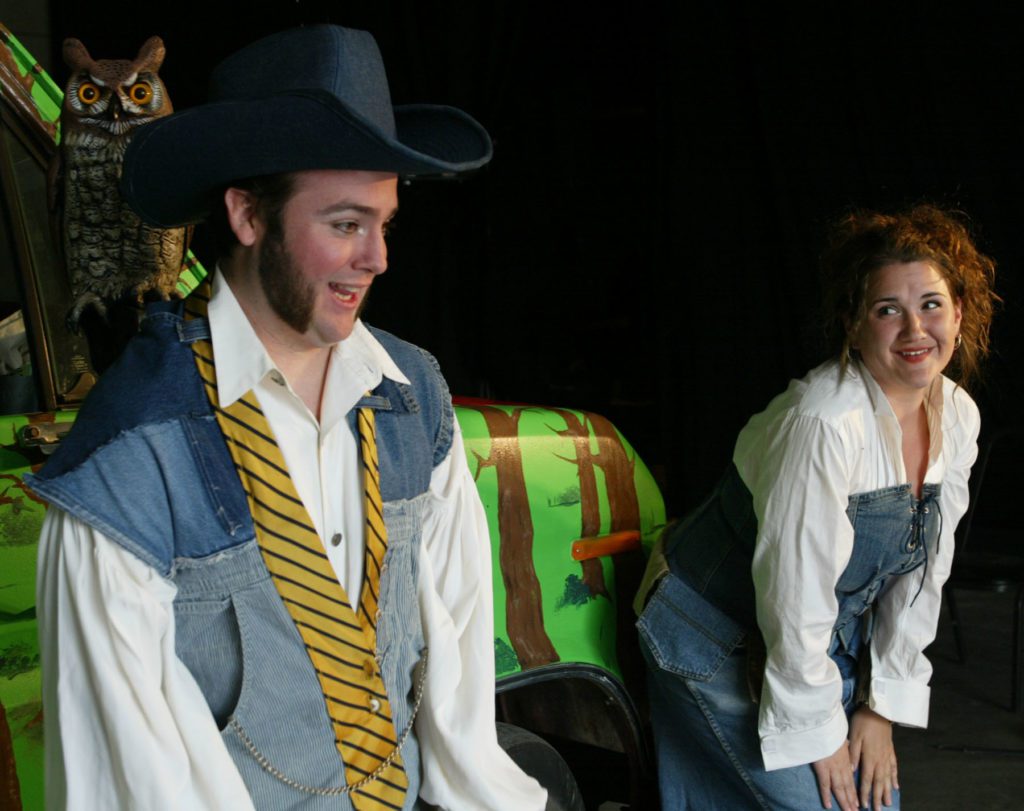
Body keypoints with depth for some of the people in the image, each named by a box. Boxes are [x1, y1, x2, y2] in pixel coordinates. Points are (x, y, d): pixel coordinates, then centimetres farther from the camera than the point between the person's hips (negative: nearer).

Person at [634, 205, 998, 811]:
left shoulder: (959, 419, -5)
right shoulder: (824, 423, -30)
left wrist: (882, 707, 1)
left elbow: (922, 572, 1)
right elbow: (795, 592, -26)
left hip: (829, 641, 7)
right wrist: (818, 734, -16)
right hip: (720, 641, -7)